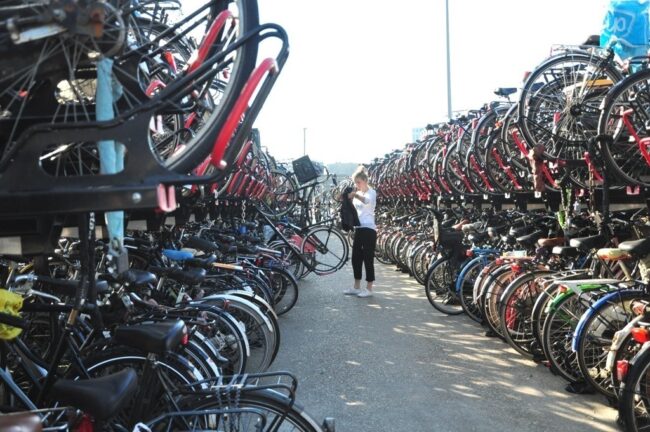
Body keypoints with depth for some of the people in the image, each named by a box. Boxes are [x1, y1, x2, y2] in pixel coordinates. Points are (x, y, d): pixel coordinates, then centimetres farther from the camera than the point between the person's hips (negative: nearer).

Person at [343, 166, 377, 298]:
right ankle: (356, 287, 18)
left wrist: (356, 195, -52)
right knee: (356, 258, 9)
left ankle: (369, 289, 3)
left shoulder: (371, 192, -8)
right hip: (358, 229, 8)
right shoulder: (357, 194, 16)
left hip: (369, 229, -8)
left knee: (368, 259, -4)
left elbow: (367, 200, -33)